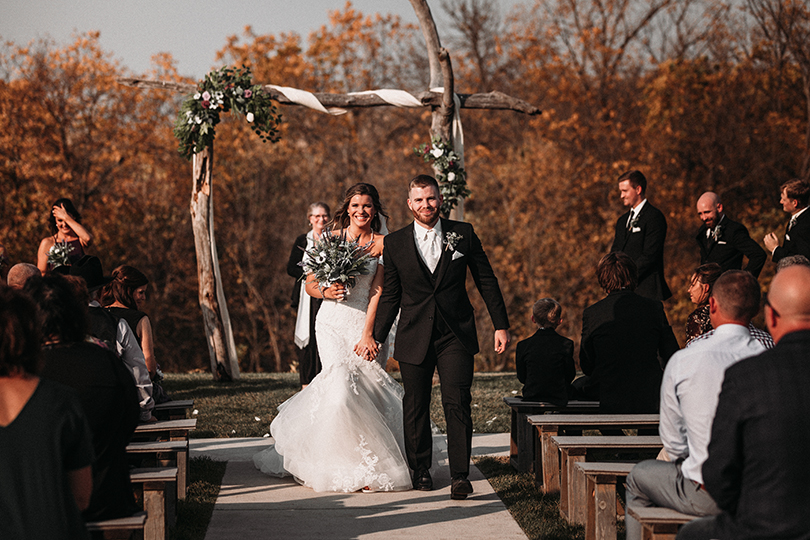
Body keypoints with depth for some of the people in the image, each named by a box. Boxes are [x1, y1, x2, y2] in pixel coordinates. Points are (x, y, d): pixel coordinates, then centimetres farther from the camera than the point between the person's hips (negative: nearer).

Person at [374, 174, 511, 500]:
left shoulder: (462, 234, 2)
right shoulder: (395, 243, 4)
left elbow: (486, 281, 7)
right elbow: (390, 296, 10)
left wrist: (501, 325, 4)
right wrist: (376, 338, 9)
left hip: (456, 336, -1)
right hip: (414, 338, 1)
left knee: (457, 404, -11)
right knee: (415, 408, 7)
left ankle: (459, 476, -8)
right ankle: (421, 470, 25)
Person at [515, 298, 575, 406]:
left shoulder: (523, 346, -6)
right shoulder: (566, 344, -10)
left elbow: (521, 378, 1)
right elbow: (570, 376, -3)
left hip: (532, 396, 3)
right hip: (559, 399, -3)